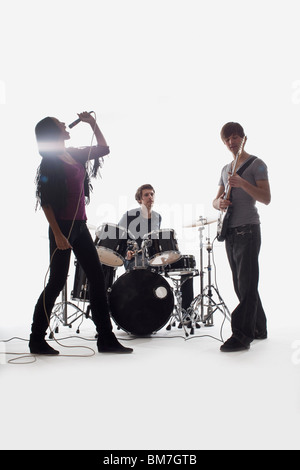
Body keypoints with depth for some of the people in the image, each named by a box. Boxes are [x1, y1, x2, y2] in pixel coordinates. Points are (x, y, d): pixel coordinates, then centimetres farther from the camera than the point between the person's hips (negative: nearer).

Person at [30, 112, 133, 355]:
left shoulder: (75, 155, 13)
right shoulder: (50, 163, -9)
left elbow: (103, 149, 27)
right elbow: (46, 203, -14)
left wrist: (93, 123, 19)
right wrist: (58, 235, -20)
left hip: (80, 226, 8)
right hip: (62, 226, -8)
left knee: (98, 278, 6)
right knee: (57, 282, -2)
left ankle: (106, 339, 13)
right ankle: (37, 340, 15)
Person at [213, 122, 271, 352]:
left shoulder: (256, 164, -1)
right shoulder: (226, 169, 20)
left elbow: (266, 198, -10)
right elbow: (216, 199, 19)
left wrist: (242, 183, -22)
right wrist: (219, 202, -5)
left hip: (248, 229, -7)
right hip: (230, 231, 7)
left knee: (247, 284, -10)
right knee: (242, 284, 10)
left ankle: (241, 335, -10)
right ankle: (258, 328, 22)